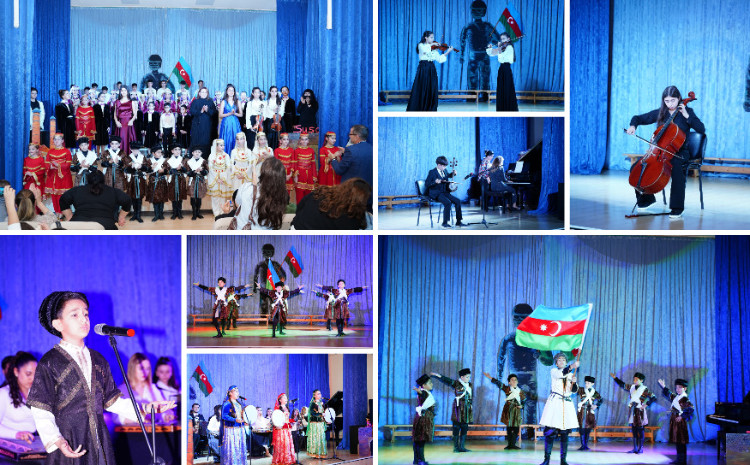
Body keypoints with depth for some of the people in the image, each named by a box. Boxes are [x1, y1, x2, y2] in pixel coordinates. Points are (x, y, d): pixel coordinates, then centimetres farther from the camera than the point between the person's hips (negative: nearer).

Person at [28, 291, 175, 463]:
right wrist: (56, 441, -22)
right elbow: (41, 412, -8)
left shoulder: (98, 360, 14)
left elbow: (111, 401, 18)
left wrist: (143, 409, 7)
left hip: (99, 442, 5)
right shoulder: (49, 363, -4)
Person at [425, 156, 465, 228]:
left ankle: (458, 222, -2)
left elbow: (448, 176, 39)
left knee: (457, 201, -9)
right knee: (448, 202, -31)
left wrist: (453, 173, 18)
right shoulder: (432, 172, -8)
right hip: (435, 194, -8)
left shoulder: (444, 171, 14)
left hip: (444, 192, 8)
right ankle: (445, 223, -22)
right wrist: (435, 182, -29)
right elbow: (426, 184, -13)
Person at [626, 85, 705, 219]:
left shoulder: (687, 112, 0)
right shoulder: (659, 113, 9)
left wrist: (687, 116, -17)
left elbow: (702, 130, -10)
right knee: (636, 167, -15)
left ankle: (677, 208, -32)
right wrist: (633, 126, -6)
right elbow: (638, 118, 16)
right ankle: (647, 199, 8)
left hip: (679, 152, -4)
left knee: (677, 168, -38)